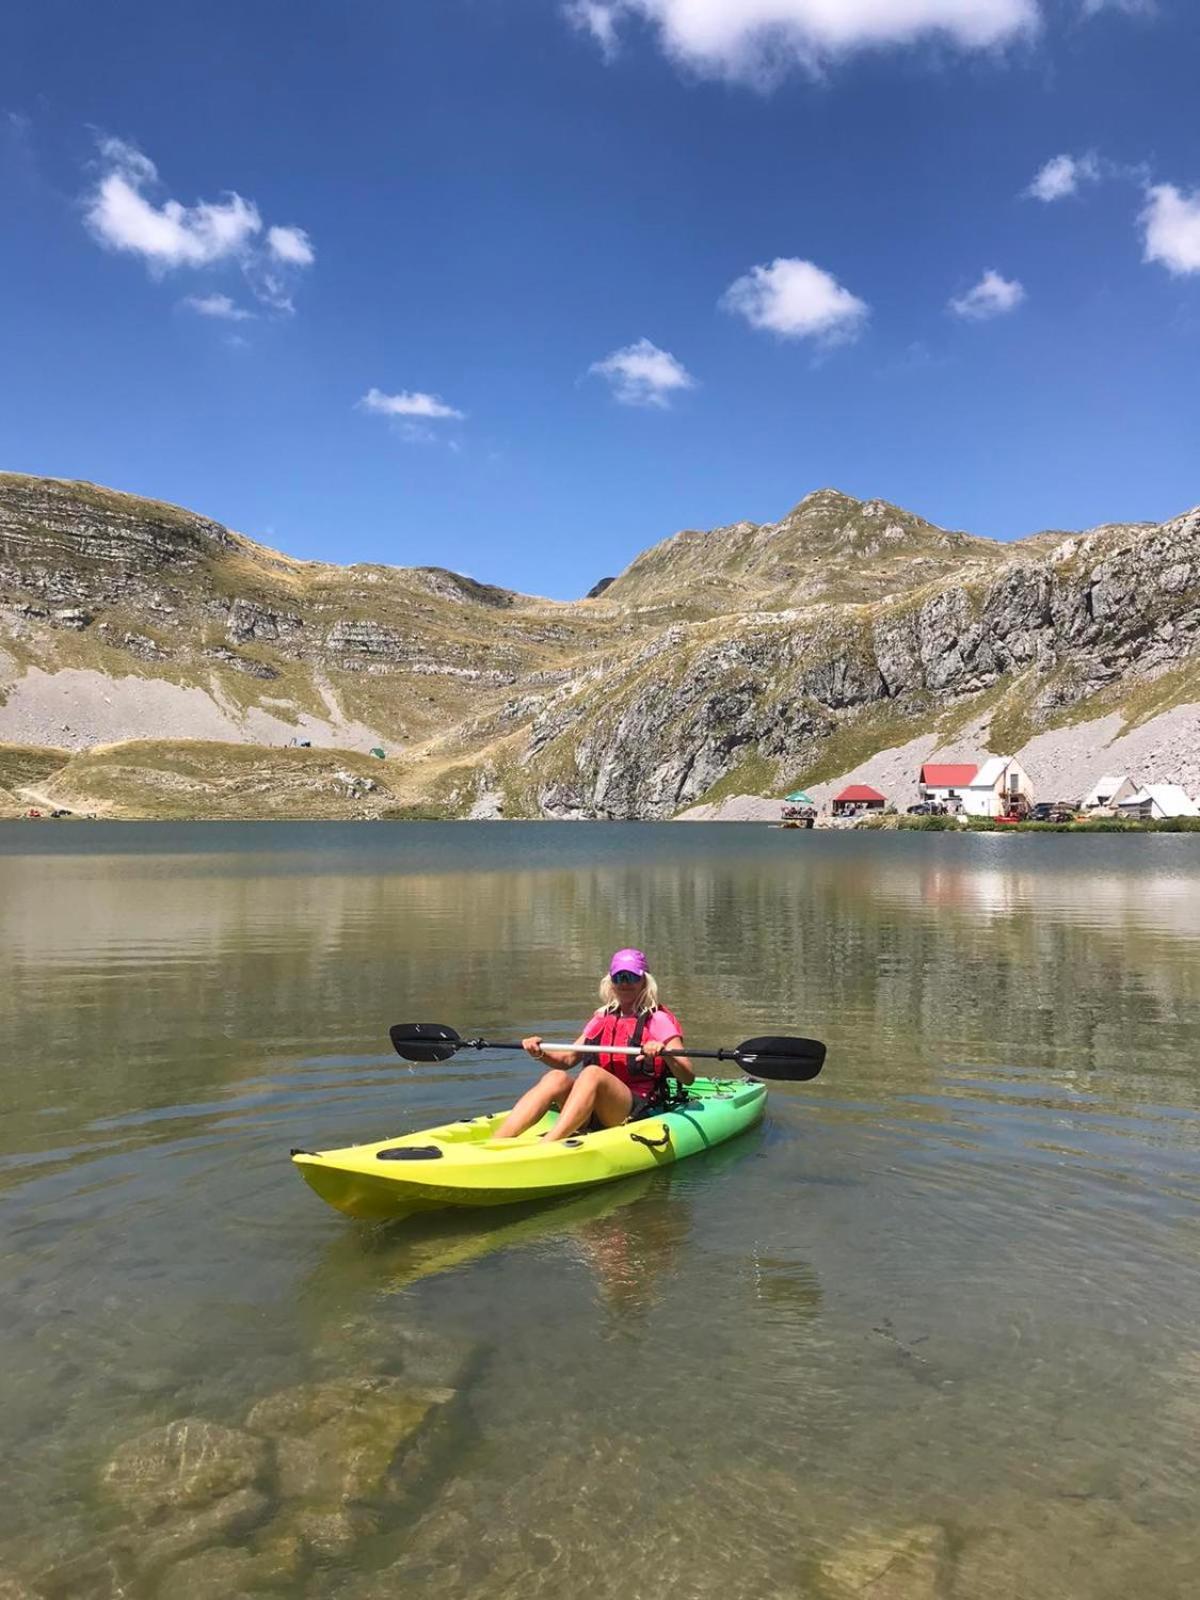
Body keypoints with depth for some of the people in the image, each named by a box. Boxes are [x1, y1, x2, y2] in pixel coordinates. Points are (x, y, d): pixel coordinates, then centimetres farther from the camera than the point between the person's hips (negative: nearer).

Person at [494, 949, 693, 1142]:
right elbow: (567, 1059, 17)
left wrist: (665, 1053, -25)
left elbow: (688, 1078, -4)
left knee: (592, 1073, -32)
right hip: (595, 1116, 5)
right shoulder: (602, 1018, 21)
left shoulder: (659, 1019, 5)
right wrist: (541, 1053, -4)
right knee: (556, 1078, -24)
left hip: (640, 1112, -4)